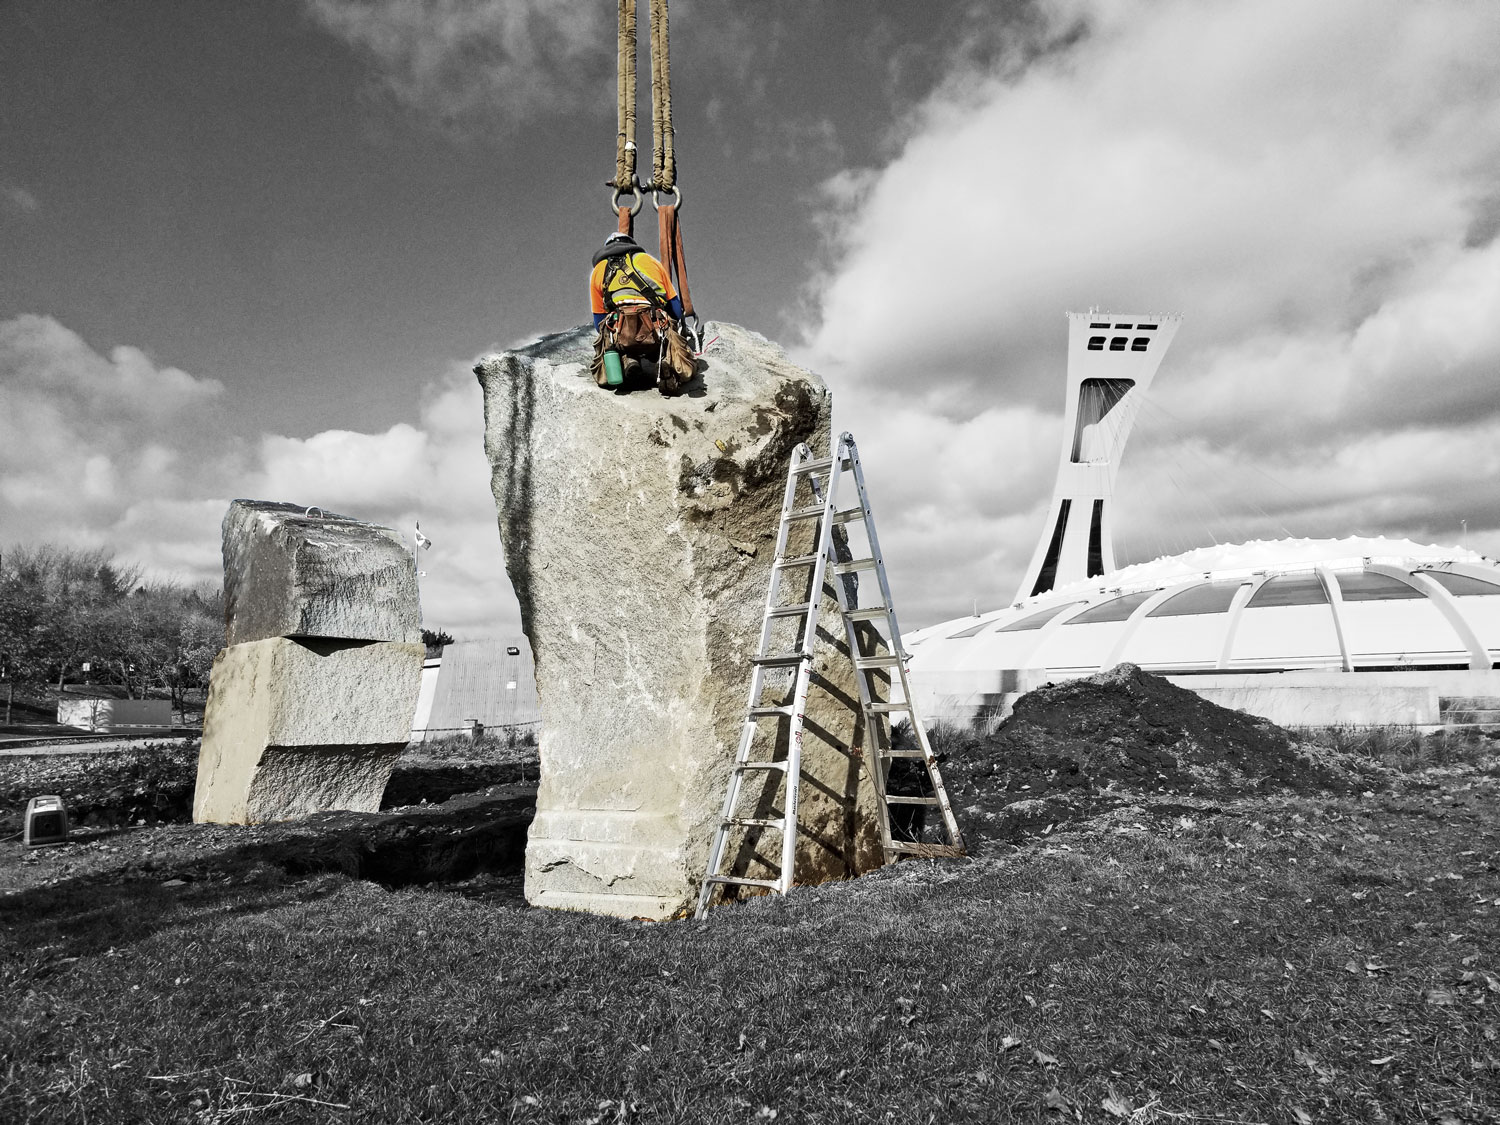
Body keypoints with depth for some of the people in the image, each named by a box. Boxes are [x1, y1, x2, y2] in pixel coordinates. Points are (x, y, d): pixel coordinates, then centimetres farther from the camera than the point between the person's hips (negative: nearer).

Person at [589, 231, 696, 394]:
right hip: (656, 326, 0)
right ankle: (658, 366, -17)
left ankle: (623, 364, -11)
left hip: (618, 332, 0)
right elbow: (676, 311, 27)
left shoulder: (598, 270, 27)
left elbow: (599, 321, 26)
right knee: (686, 370, 18)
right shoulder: (650, 260, 29)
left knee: (602, 376, 24)